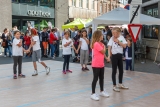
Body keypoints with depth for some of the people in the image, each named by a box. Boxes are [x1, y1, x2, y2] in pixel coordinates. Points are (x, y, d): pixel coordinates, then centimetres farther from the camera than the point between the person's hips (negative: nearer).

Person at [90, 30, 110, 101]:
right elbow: (103, 51, -17)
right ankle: (93, 94, 4)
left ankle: (102, 91, 32)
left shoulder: (100, 43, 12)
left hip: (101, 64, 9)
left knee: (101, 78, 18)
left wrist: (106, 58, 4)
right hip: (96, 65, -9)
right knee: (95, 79, -3)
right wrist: (104, 46, -1)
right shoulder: (96, 44, -19)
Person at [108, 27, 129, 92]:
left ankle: (120, 84, 31)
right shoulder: (112, 39, -9)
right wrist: (109, 56, -26)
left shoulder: (121, 38, 0)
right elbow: (109, 47, -15)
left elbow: (124, 46, -5)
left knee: (121, 70, 14)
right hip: (114, 55, -4)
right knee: (114, 71, 1)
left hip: (120, 55, 5)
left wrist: (118, 41, -15)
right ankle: (114, 86, 9)